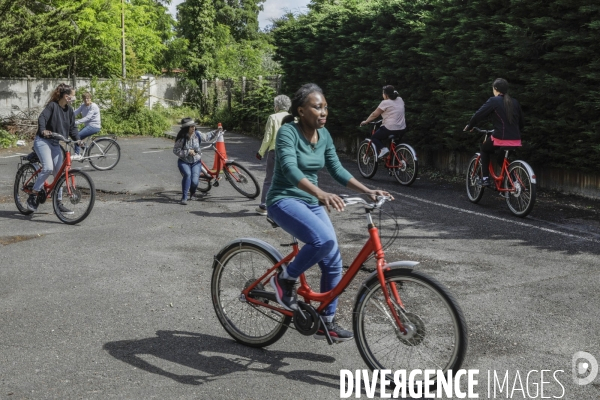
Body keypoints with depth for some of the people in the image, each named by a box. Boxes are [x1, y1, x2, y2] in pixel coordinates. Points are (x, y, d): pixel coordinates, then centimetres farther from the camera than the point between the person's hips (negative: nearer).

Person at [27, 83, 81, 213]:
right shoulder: (52, 106, -14)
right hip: (43, 141, -7)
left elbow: (72, 127, 8)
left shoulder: (69, 110, 6)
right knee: (48, 168, -24)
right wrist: (43, 130, -45)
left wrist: (77, 139, -9)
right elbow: (42, 118, -26)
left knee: (59, 173, 4)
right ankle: (33, 196, -11)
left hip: (56, 143, 7)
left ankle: (59, 203, 11)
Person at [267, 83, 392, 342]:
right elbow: (290, 169, -32)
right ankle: (285, 279, -7)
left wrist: (368, 190, -6)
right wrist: (321, 193, -47)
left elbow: (337, 170, 7)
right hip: (284, 200, -7)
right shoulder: (288, 132, -17)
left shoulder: (324, 135, 5)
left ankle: (326, 323, 16)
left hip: (312, 203, 7)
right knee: (324, 239, -32)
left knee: (333, 262, 0)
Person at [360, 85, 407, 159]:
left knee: (374, 137, 14)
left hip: (390, 129, -7)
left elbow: (374, 114, -1)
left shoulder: (385, 103, -8)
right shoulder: (400, 100, 11)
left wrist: (366, 121, 11)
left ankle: (382, 149, -10)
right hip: (402, 130, 7)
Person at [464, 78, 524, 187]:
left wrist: (469, 126, 13)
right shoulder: (515, 102, 14)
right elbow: (521, 122, 21)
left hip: (500, 138, -5)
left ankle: (485, 178, 14)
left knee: (484, 149, 24)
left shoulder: (494, 101, -2)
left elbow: (478, 115, -4)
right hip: (516, 141, 5)